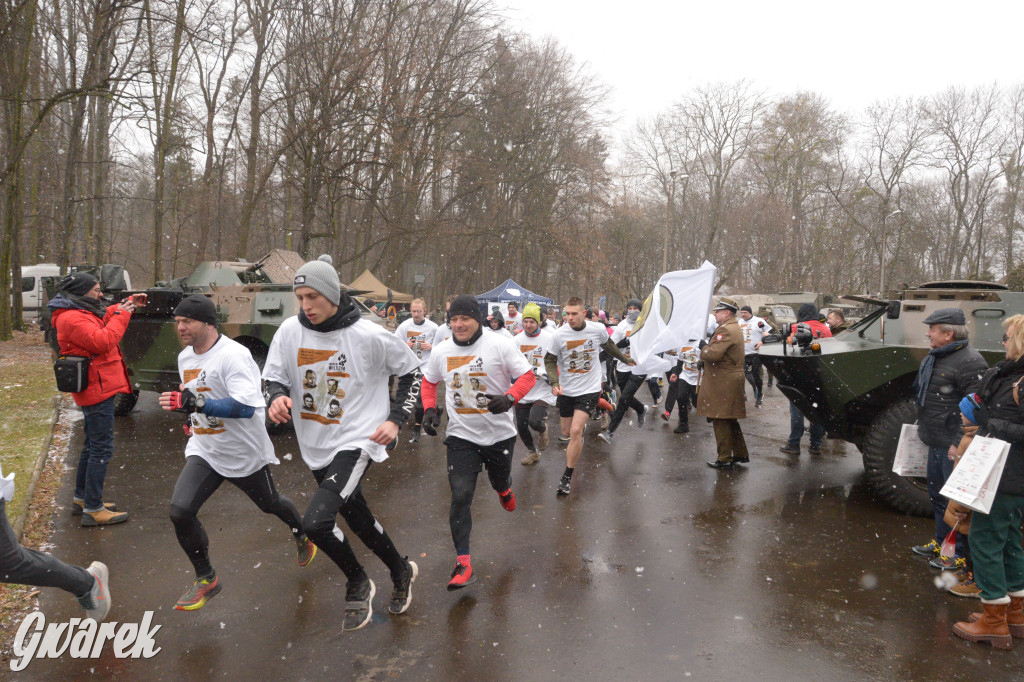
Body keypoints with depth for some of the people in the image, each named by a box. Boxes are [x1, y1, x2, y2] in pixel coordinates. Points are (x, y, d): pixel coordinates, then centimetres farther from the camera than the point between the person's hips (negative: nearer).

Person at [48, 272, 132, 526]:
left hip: (96, 389, 11)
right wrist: (121, 315, -18)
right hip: (98, 390, -11)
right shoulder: (73, 319, -18)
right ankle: (93, 510, -3)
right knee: (101, 449, -8)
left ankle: (82, 499, 31)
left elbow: (104, 318, 27)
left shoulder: (83, 313, 15)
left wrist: (127, 304, 12)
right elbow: (102, 342, -28)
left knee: (92, 446, 20)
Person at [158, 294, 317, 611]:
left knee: (270, 504, 16)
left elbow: (247, 406, -34)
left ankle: (302, 534, 50)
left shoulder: (233, 355, -24)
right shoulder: (185, 357, 4)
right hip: (204, 450, 6)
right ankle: (206, 579, 9)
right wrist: (193, 418, 14)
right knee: (180, 511, -11)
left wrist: (194, 403, -40)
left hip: (245, 453, -6)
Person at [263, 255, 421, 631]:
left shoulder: (369, 336, -16)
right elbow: (273, 377, 4)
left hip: (357, 441, -6)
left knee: (315, 522, -21)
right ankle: (401, 571, 46)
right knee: (358, 519, 20)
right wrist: (276, 397, -19)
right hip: (315, 446, 6)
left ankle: (358, 583, 8)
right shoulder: (290, 331, -5)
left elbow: (411, 370, -2)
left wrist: (396, 419, -9)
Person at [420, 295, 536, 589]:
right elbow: (429, 381, 17)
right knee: (460, 496, -9)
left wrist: (509, 399, -28)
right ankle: (463, 563, -2)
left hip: (499, 433, -1)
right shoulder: (441, 352, 0)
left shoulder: (500, 345, -13)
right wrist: (429, 410, 2)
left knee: (500, 481, 21)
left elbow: (527, 376, -10)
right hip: (461, 435, 1)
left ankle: (504, 490, 62)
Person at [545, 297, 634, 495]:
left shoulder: (598, 329, -10)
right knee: (567, 431, 14)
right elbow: (550, 360, 0)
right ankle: (577, 443, 52)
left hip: (589, 389, -2)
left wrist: (625, 359, 28)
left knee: (575, 431, -15)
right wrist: (554, 382, -16)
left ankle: (567, 477, -4)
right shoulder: (559, 335, -12)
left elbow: (609, 346, 13)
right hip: (566, 390, 2)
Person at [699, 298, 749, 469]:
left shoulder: (725, 330, -18)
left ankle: (725, 459, 4)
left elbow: (713, 354, -27)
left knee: (721, 421, -2)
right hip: (733, 381, 10)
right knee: (731, 420, 18)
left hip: (723, 383, -10)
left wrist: (702, 349, -9)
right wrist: (706, 347, 5)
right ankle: (740, 454, 25)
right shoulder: (735, 328, 17)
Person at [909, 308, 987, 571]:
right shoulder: (934, 357, 11)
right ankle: (941, 542, 37)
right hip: (936, 443, 10)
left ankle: (960, 554, 12)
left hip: (954, 447, -10)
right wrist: (924, 428, 24)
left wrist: (960, 443, -25)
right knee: (937, 494, 21)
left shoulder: (969, 362, -20)